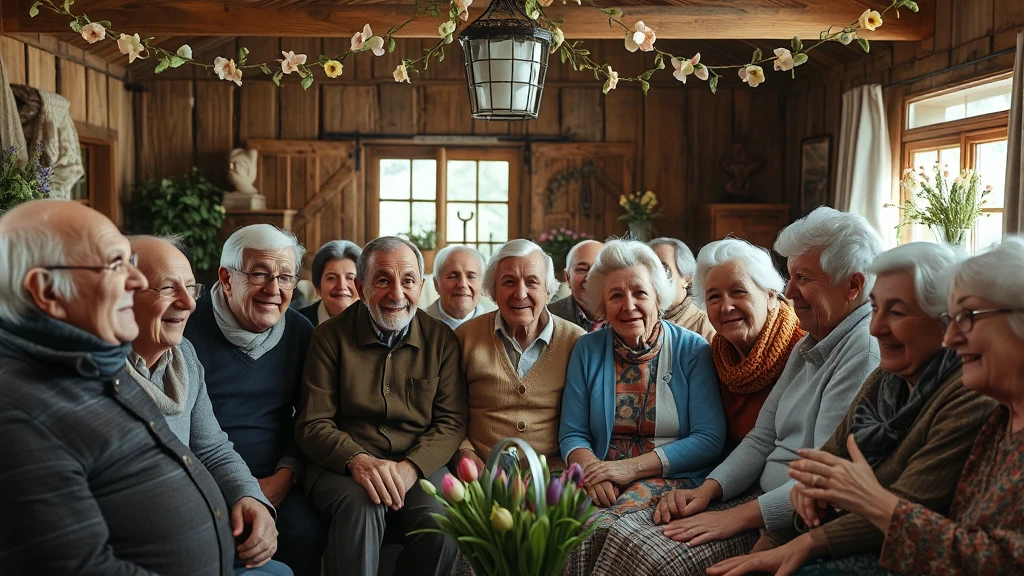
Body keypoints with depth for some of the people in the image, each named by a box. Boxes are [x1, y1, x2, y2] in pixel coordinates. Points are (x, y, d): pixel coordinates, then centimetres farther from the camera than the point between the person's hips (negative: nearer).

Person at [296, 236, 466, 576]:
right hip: (342, 467, -1)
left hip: (420, 467, 2)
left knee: (441, 523, -28)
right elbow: (312, 425, -1)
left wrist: (410, 467, -16)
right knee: (362, 506, -35)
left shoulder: (441, 340, 6)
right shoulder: (331, 337, 2)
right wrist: (357, 459, -22)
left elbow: (451, 422, 3)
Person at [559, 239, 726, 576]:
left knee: (599, 529, -31)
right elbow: (572, 434, 9)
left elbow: (710, 440, -6)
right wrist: (591, 468, -15)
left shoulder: (692, 350, 1)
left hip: (674, 476, -2)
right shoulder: (587, 351, 8)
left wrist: (631, 467, -15)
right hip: (603, 480, 3)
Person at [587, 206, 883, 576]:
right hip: (760, 496, 9)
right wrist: (708, 490, 1)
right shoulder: (808, 347, 17)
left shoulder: (866, 350, -15)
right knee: (620, 537, -7)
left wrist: (738, 517, -19)